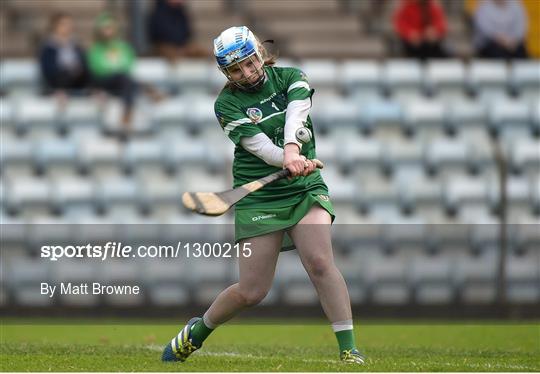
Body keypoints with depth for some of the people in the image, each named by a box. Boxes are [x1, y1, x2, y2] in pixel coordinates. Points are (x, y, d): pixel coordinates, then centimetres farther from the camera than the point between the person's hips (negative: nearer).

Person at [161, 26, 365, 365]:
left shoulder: (290, 78, 2)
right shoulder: (227, 105, -5)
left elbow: (296, 114, -19)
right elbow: (261, 146, -20)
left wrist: (291, 148, -40)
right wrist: (291, 162, -39)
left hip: (307, 189, 1)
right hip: (259, 198, -1)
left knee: (320, 261, -23)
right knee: (252, 291, -2)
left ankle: (349, 349, -19)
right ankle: (197, 331, 26)